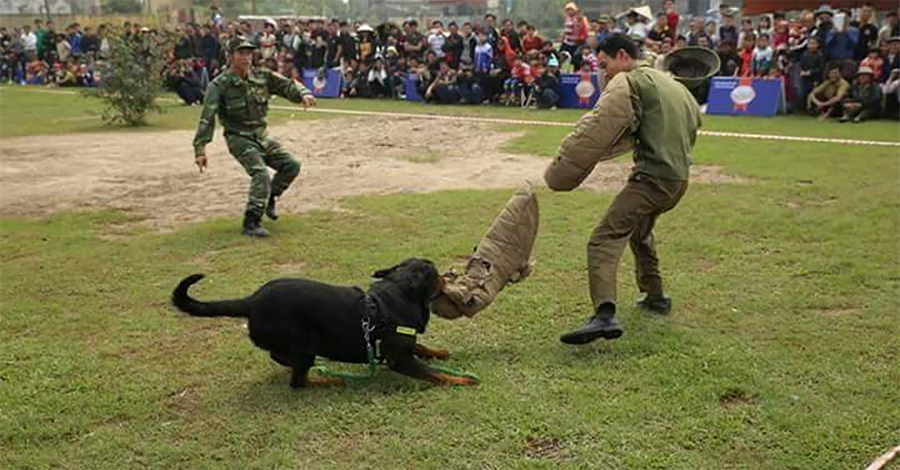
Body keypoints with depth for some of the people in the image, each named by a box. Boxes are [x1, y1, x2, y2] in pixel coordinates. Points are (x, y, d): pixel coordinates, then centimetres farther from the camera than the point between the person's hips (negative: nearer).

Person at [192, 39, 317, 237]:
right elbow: (207, 119, -18)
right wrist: (200, 149, -26)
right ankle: (251, 223, -17)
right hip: (239, 139, -6)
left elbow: (287, 85, -1)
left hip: (261, 137, 6)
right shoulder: (219, 85, -14)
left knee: (291, 165, 4)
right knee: (261, 174, -23)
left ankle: (268, 198, 26)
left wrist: (303, 93, -25)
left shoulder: (262, 77, 0)